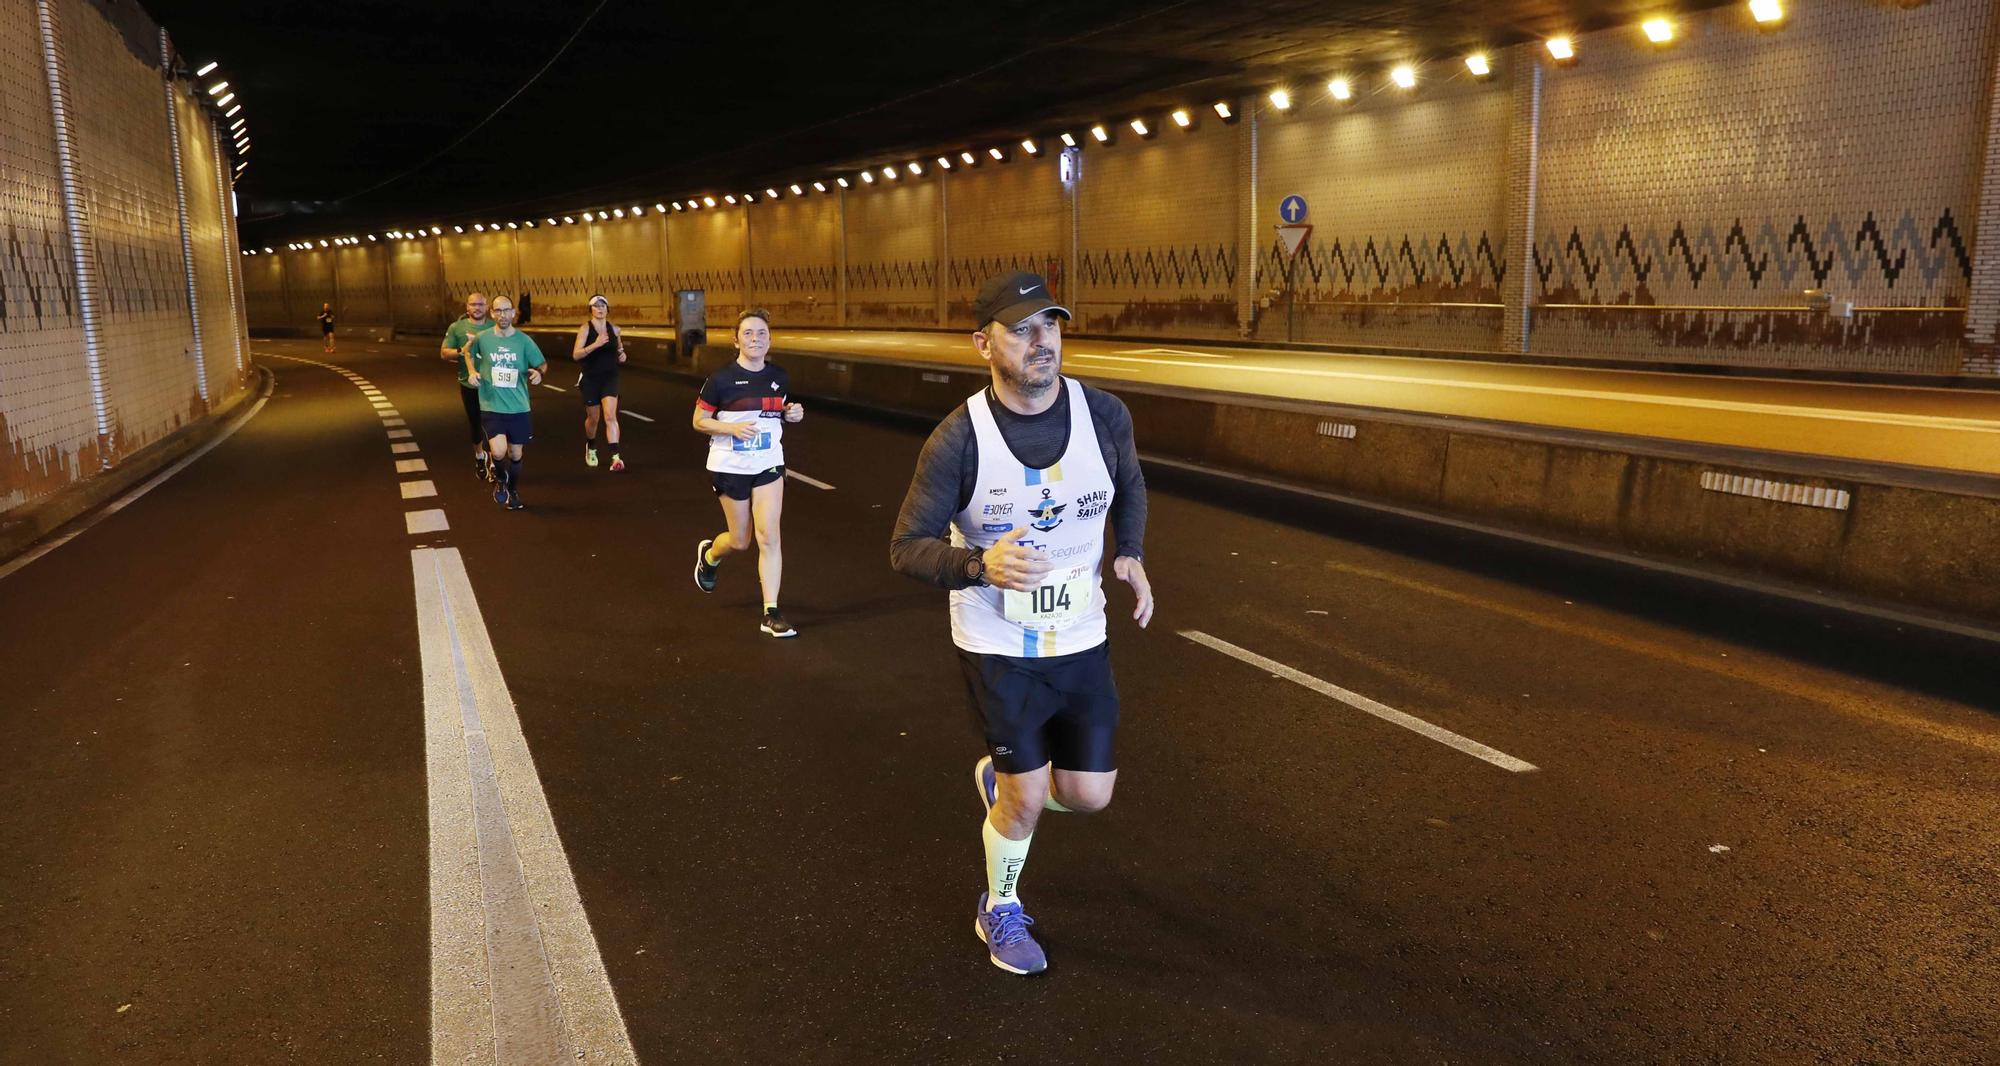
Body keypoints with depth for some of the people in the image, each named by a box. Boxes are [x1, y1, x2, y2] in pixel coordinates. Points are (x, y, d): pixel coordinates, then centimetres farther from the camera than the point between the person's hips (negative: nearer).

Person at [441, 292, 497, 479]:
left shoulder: (494, 327, -1)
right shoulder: (457, 327, -1)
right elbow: (444, 353, -3)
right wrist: (462, 351, -21)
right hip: (469, 385, 1)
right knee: (475, 423, 16)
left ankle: (493, 463, 5)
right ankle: (479, 456, 38)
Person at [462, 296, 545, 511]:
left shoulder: (524, 340, -4)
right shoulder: (482, 338, -2)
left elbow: (542, 363, 6)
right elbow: (468, 351, 20)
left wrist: (538, 373, -17)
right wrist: (472, 371, 3)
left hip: (518, 407, 1)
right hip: (491, 407, -1)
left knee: (515, 454, 12)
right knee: (498, 452, -18)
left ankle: (513, 492, 37)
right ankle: (500, 479, 16)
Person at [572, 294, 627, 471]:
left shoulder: (614, 329, 4)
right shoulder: (585, 328, -7)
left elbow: (619, 347, 23)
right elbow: (576, 355, -16)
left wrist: (621, 354, 0)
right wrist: (595, 344, -28)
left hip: (610, 378, 1)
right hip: (590, 378, -1)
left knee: (610, 416, -15)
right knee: (592, 418, 13)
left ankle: (615, 457, -22)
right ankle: (590, 449, 42)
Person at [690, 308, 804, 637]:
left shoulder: (779, 376, 3)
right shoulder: (721, 379, -11)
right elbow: (699, 421, -7)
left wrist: (792, 413, -4)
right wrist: (733, 428, -23)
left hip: (769, 465, 3)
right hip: (730, 467, -3)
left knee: (768, 537, -7)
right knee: (740, 541, 9)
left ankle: (771, 613, -3)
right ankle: (709, 554, 46)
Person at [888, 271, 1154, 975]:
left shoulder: (1104, 415, -8)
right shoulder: (958, 439, -18)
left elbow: (1129, 486, 15)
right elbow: (907, 548, -14)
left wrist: (1131, 555, 0)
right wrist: (981, 564, -32)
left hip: (1081, 640, 4)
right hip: (998, 648, -3)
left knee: (1089, 795, 8)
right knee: (1027, 799, 3)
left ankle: (997, 777, 42)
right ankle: (1000, 911, 35)